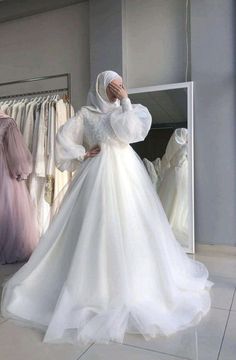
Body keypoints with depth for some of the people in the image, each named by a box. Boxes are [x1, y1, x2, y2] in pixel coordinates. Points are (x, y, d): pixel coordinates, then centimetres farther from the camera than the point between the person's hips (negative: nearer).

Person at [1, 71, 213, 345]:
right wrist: (83, 155, -2)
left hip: (126, 174, 2)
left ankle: (132, 281, 19)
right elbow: (63, 138, 0)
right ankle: (95, 283, 11)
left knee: (128, 226, 3)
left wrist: (125, 102, -6)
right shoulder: (85, 113, 5)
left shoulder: (127, 110, 11)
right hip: (98, 175, -2)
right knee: (97, 227, -2)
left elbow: (131, 131, -9)